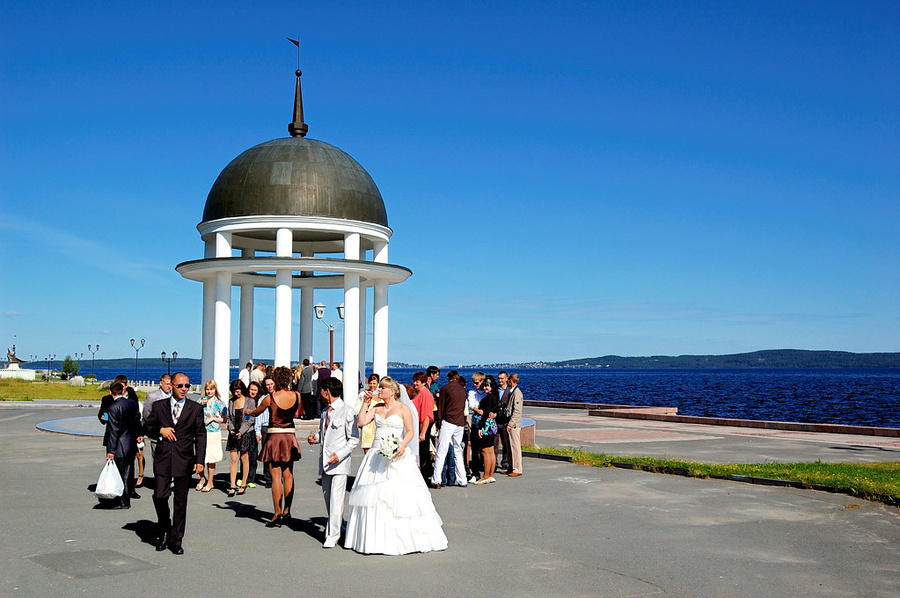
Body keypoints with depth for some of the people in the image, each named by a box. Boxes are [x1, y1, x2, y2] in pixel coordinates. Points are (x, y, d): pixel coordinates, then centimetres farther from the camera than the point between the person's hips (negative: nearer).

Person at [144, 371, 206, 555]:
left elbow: (200, 436, 3)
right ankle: (164, 529, 17)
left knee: (180, 501, 3)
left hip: (184, 460, 0)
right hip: (163, 458, 0)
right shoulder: (159, 406, 8)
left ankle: (176, 541, 14)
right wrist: (160, 430, -8)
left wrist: (200, 461, -4)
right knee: (159, 496, -10)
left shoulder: (196, 409, 5)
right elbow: (148, 426, 15)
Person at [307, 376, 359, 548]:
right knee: (327, 496, 13)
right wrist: (315, 437, 6)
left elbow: (354, 439, -8)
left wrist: (340, 454, -19)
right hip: (325, 461, 8)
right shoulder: (326, 411, 15)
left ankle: (332, 535, -3)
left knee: (336, 498, -9)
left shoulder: (348, 411, -9)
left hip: (339, 462, -8)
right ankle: (339, 525, 29)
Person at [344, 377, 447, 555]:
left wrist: (403, 445, -20)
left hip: (396, 456, -5)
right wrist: (366, 404, 3)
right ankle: (376, 538, 12)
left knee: (400, 496, -7)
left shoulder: (403, 409, -1)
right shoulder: (376, 408, 13)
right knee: (372, 496, 4)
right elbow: (361, 422, 4)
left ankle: (405, 537, 2)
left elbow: (410, 431, -5)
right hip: (377, 455, 5)